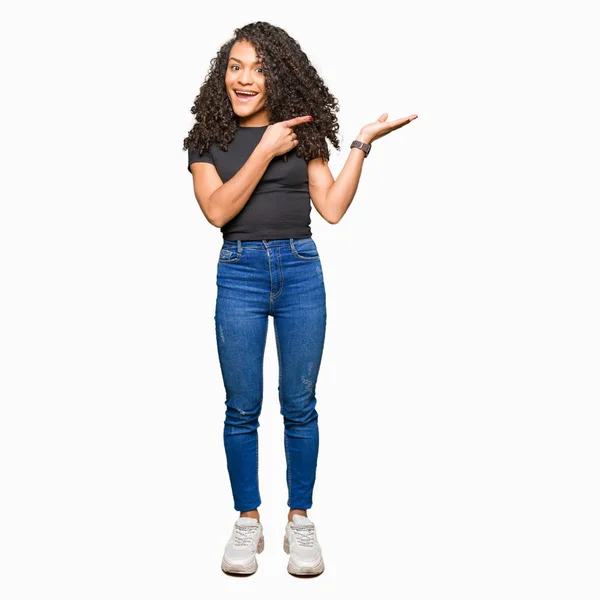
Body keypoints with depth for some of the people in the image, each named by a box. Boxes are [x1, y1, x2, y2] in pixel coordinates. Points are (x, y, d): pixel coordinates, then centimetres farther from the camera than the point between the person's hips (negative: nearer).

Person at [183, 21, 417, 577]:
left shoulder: (301, 132, 6)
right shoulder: (208, 139, 5)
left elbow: (332, 208, 1)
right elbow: (217, 210, -10)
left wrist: (362, 143, -3)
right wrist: (264, 151, -14)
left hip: (300, 270, 1)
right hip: (239, 273, 0)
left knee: (299, 404, 6)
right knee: (242, 408, 5)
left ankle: (300, 522, 20)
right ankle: (247, 522, 20)